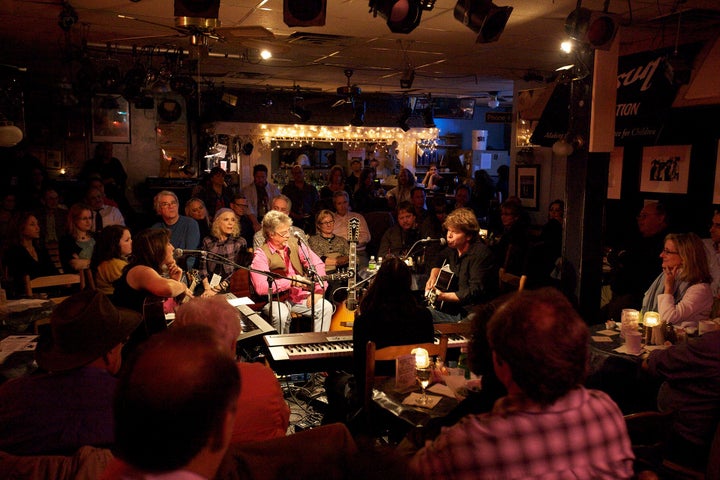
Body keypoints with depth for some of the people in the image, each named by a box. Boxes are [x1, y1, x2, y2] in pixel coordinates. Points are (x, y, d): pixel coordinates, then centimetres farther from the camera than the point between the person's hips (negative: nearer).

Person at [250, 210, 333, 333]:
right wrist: (291, 282, -23)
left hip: (299, 295, 5)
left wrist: (318, 290, -11)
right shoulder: (261, 254, -14)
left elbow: (317, 264, 2)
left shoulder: (295, 244, 2)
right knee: (281, 315, -35)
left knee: (326, 307, -16)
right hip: (276, 298, -5)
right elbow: (260, 287, -26)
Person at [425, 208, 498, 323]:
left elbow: (476, 291, -25)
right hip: (453, 309, 9)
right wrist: (433, 277, 13)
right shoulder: (453, 249, 10)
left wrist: (443, 296, -28)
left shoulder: (481, 254, -17)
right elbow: (439, 261, 35)